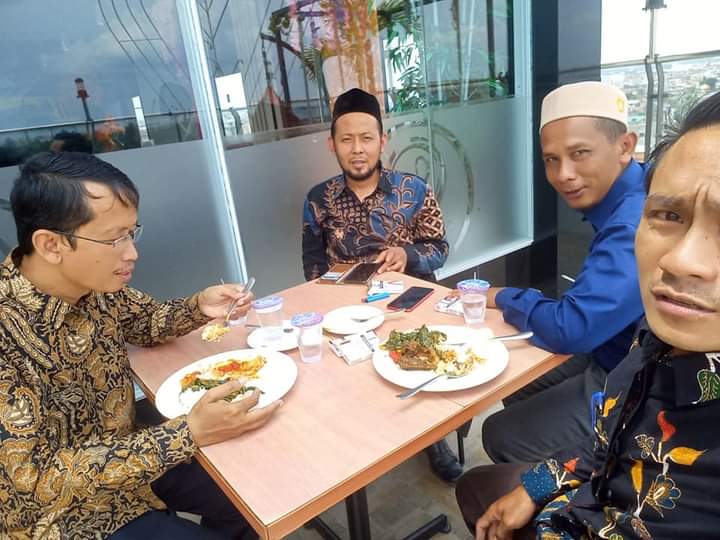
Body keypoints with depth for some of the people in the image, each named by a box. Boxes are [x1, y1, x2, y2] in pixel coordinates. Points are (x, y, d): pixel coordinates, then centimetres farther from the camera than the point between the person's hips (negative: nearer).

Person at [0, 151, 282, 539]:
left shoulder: (92, 283, -12)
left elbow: (145, 322, 8)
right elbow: (39, 476, -30)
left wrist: (198, 307, -14)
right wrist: (189, 433, -35)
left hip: (125, 454, 6)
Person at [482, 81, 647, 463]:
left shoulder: (636, 226, -32)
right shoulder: (623, 201, 0)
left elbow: (571, 329, -34)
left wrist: (504, 298, -14)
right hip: (616, 358, 9)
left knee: (502, 437, -1)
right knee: (516, 393, 22)